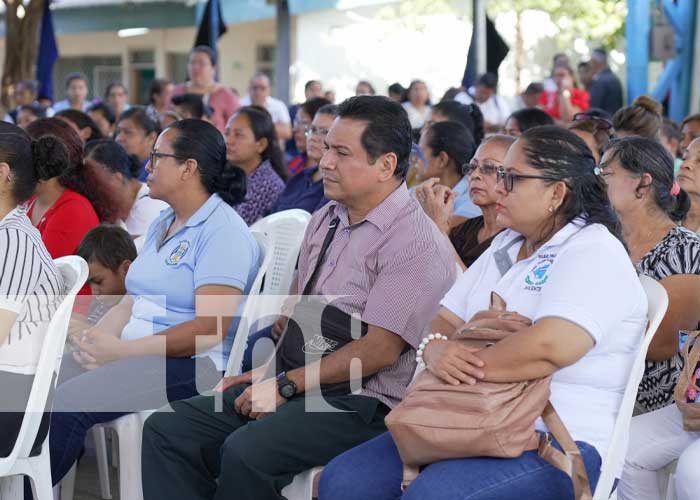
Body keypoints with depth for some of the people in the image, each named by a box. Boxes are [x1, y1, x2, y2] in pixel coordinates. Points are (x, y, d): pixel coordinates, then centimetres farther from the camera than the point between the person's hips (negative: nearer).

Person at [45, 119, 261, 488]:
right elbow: (132, 300, 16)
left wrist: (121, 350, -18)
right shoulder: (161, 225, 19)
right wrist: (97, 337, -6)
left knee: (66, 404, -26)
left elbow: (209, 330, -18)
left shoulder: (223, 231, -10)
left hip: (192, 362, -8)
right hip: (134, 351, 8)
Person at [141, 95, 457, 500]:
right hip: (292, 382, 9)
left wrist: (286, 384, -16)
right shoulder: (324, 220, 14)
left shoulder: (416, 242, -14)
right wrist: (266, 373, 6)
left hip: (360, 402, -9)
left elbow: (380, 350, -19)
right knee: (167, 429, -4)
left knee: (246, 452, -32)